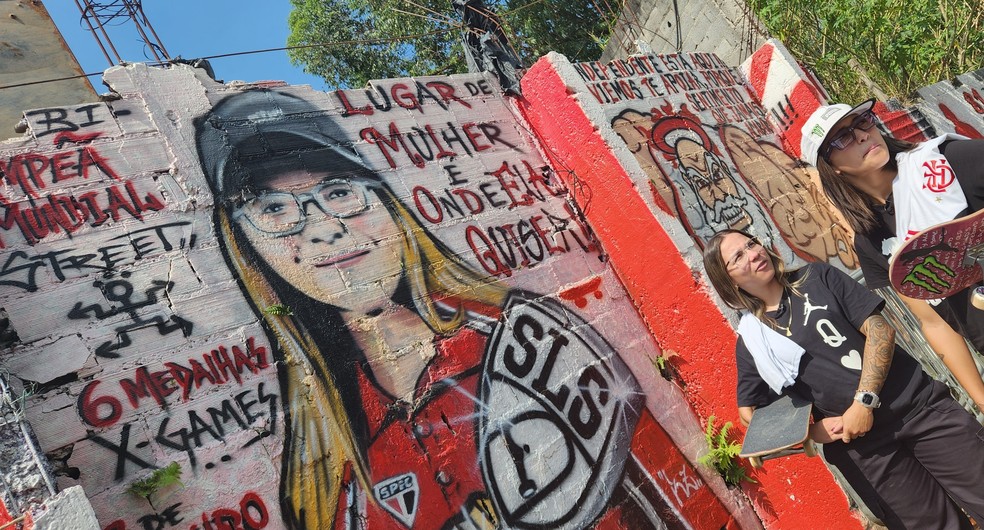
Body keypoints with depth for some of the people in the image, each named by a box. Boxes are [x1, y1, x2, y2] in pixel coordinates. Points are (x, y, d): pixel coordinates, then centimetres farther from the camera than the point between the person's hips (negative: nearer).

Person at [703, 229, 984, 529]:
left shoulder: (816, 277, 5)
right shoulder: (750, 341, 3)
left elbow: (879, 328, -2)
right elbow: (749, 413, 7)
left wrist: (865, 401, -14)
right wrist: (813, 430, -8)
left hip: (919, 404, 1)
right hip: (862, 444, -1)